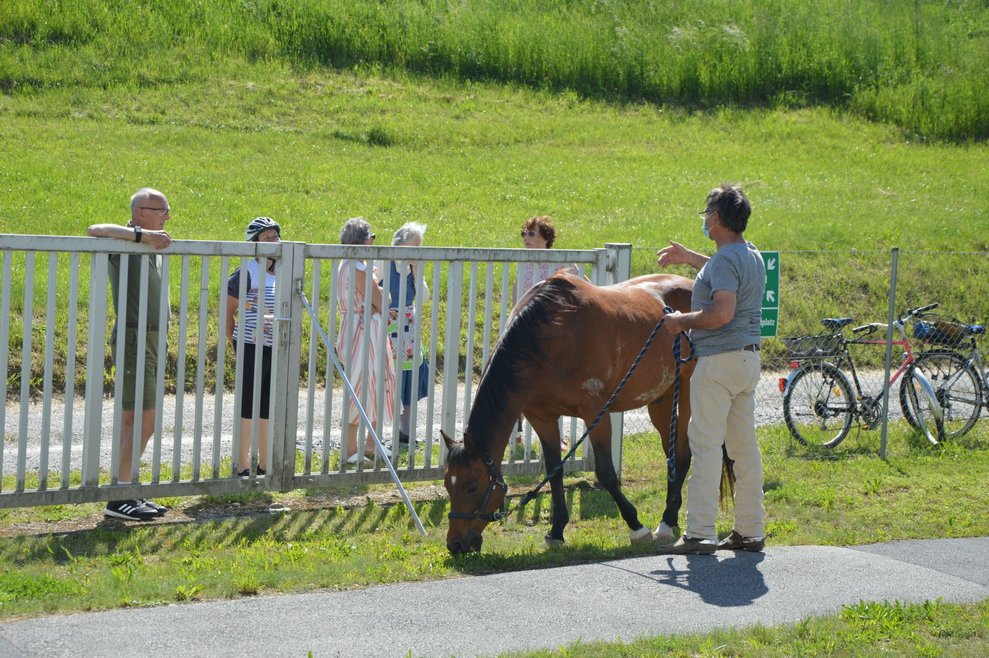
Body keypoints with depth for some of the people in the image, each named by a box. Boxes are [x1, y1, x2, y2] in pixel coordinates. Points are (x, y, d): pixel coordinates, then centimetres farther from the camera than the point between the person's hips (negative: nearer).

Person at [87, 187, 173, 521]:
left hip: (153, 340, 9)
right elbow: (94, 230, -29)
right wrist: (142, 235, -30)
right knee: (141, 418, -12)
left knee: (137, 419, 11)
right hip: (133, 337, -9)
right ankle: (119, 499, -10)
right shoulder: (125, 240, -8)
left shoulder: (153, 246, 18)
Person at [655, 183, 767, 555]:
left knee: (706, 444, -8)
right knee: (744, 444, 12)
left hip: (719, 361, -10)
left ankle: (700, 534, -9)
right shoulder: (752, 256, 14)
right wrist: (688, 257, 41)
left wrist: (682, 321, -16)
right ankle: (750, 531, 16)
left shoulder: (724, 260, -17)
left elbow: (722, 312, -29)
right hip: (749, 358, 10)